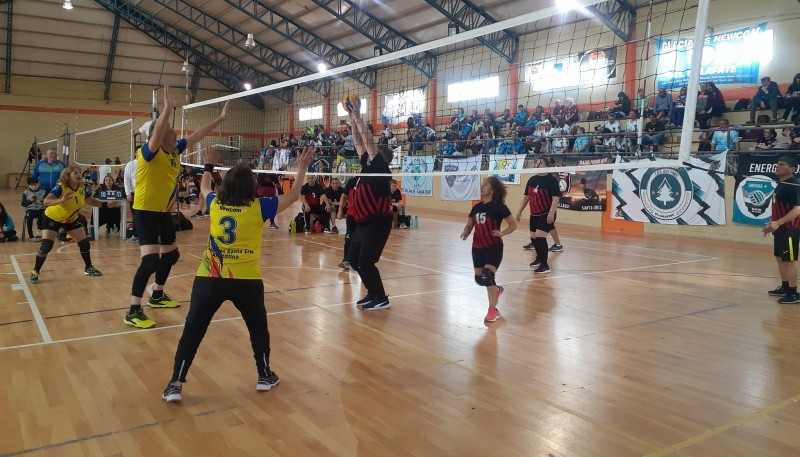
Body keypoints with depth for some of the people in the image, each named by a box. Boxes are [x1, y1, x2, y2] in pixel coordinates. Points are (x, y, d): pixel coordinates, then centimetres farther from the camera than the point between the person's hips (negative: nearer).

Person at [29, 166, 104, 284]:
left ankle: (89, 268, 22)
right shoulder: (60, 187, -30)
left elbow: (92, 201, 6)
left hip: (71, 219, 5)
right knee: (46, 245, -14)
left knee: (84, 242, 3)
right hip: (52, 218, -5)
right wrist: (61, 200, -59)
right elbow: (46, 201, -42)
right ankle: (35, 272, 3)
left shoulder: (83, 189, -13)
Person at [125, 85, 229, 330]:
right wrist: (168, 108, -47)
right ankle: (133, 312, -10)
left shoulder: (175, 150, 4)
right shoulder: (148, 152, -16)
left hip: (164, 212, 9)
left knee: (171, 254, 19)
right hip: (145, 212, -9)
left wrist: (220, 118, 11)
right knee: (150, 259, -17)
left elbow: (197, 135, 10)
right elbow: (156, 134, -37)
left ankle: (157, 296, 39)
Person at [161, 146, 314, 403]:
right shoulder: (259, 207, -3)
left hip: (209, 278, 2)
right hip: (247, 281, -1)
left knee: (193, 330, 7)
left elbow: (204, 188, 30)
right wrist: (302, 169, 19)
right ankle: (264, 376, 28)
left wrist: (209, 166, 45)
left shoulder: (215, 204, 5)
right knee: (258, 327, 19)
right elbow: (293, 196, 8)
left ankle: (175, 384, 7)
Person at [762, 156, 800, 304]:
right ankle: (785, 287, 29)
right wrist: (771, 225, 21)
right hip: (780, 228, 10)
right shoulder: (781, 184, 12)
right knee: (780, 259, 17)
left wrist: (778, 223, -34)